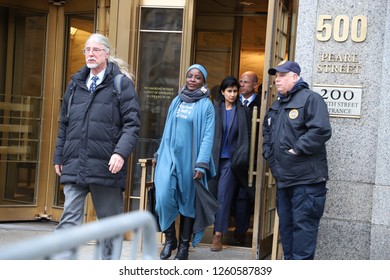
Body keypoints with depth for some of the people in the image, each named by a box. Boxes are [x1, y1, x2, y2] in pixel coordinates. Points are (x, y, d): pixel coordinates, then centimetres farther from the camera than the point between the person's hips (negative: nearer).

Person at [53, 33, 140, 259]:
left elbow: (132, 124, -6)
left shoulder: (122, 83, 0)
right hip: (75, 165, 4)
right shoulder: (76, 83, 16)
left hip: (106, 165, -4)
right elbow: (64, 124, 21)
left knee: (110, 220, 7)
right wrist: (59, 156, 17)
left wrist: (121, 152, -20)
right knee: (70, 217, -3)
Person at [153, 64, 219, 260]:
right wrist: (159, 154, 14)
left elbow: (207, 136, -8)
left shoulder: (206, 105, -3)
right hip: (170, 156, 3)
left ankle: (184, 246, 15)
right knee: (164, 196, -10)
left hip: (190, 159, -3)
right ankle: (170, 239, 9)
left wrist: (201, 164, -16)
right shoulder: (176, 101, 11)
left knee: (188, 201, 4)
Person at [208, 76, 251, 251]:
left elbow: (247, 137, 5)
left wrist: (242, 158, -2)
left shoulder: (243, 111, 4)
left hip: (231, 160, -1)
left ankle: (218, 235, -3)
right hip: (215, 158, 1)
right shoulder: (214, 109, 5)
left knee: (223, 196, -6)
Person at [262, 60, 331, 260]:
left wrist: (296, 150, -18)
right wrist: (269, 153, 16)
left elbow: (321, 131, -22)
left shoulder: (310, 99, -9)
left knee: (303, 226, -8)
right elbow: (266, 132, 32)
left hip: (306, 179, -9)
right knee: (286, 225, 14)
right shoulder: (277, 105, 19)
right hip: (283, 178, 9)